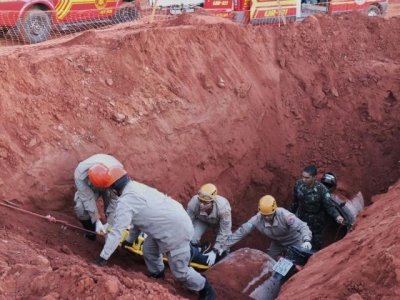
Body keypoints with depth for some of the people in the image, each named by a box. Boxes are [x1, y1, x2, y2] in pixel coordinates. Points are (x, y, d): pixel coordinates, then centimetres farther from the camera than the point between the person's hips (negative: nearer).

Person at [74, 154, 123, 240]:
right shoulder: (80, 174, -40)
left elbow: (115, 199, -36)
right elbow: (88, 198, -36)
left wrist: (109, 222, -39)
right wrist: (97, 221, -39)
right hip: (88, 188, 0)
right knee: (81, 207, -23)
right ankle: (90, 231, 6)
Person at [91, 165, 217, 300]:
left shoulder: (125, 201, -20)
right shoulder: (136, 187, 9)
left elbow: (117, 231, -18)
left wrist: (103, 256, -9)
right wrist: (130, 239, 31)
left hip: (176, 231, -9)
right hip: (175, 220, 9)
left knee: (179, 271, 5)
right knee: (149, 248, 22)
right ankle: (157, 276, 44)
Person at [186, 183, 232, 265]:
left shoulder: (223, 207, -43)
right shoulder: (193, 203, -39)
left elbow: (224, 232, -32)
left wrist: (214, 251, -32)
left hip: (219, 222, -1)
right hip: (201, 220, 1)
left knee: (224, 249, -12)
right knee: (192, 240, -20)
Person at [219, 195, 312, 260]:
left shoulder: (284, 215, -38)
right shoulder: (257, 219, -28)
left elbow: (302, 226, -41)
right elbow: (241, 232, -24)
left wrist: (306, 241, -61)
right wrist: (224, 246, -27)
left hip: (295, 242, -4)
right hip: (277, 243, 4)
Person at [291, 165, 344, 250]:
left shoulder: (321, 189, -28)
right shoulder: (298, 184, -14)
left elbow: (329, 205, -23)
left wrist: (337, 216, -41)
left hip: (316, 222, -4)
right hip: (301, 219, 4)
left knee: (315, 246, 12)